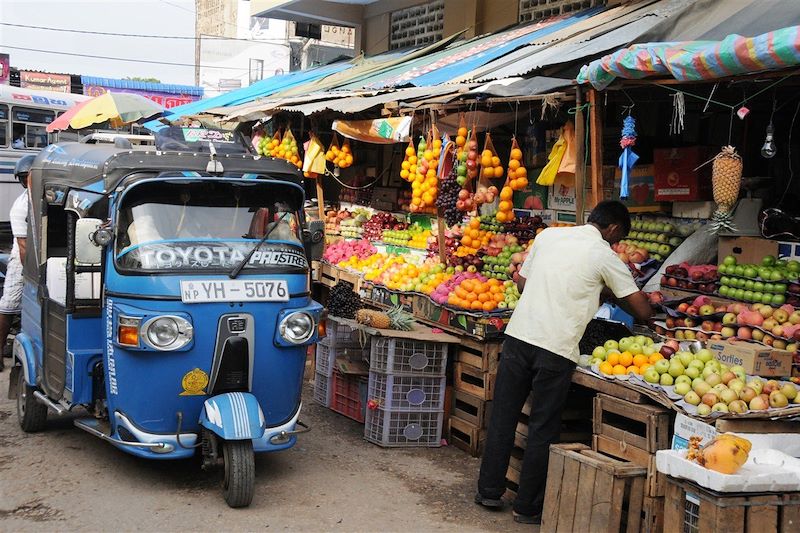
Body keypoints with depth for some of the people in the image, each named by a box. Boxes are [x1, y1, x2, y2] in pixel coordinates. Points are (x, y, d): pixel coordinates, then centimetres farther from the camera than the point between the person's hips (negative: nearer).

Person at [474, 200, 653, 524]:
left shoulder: (548, 235, 12)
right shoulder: (604, 256, 0)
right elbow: (642, 311, 3)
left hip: (518, 335, 4)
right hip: (556, 348, -4)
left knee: (502, 418, 13)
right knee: (543, 430, 6)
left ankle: (489, 491, 22)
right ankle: (528, 507, 15)